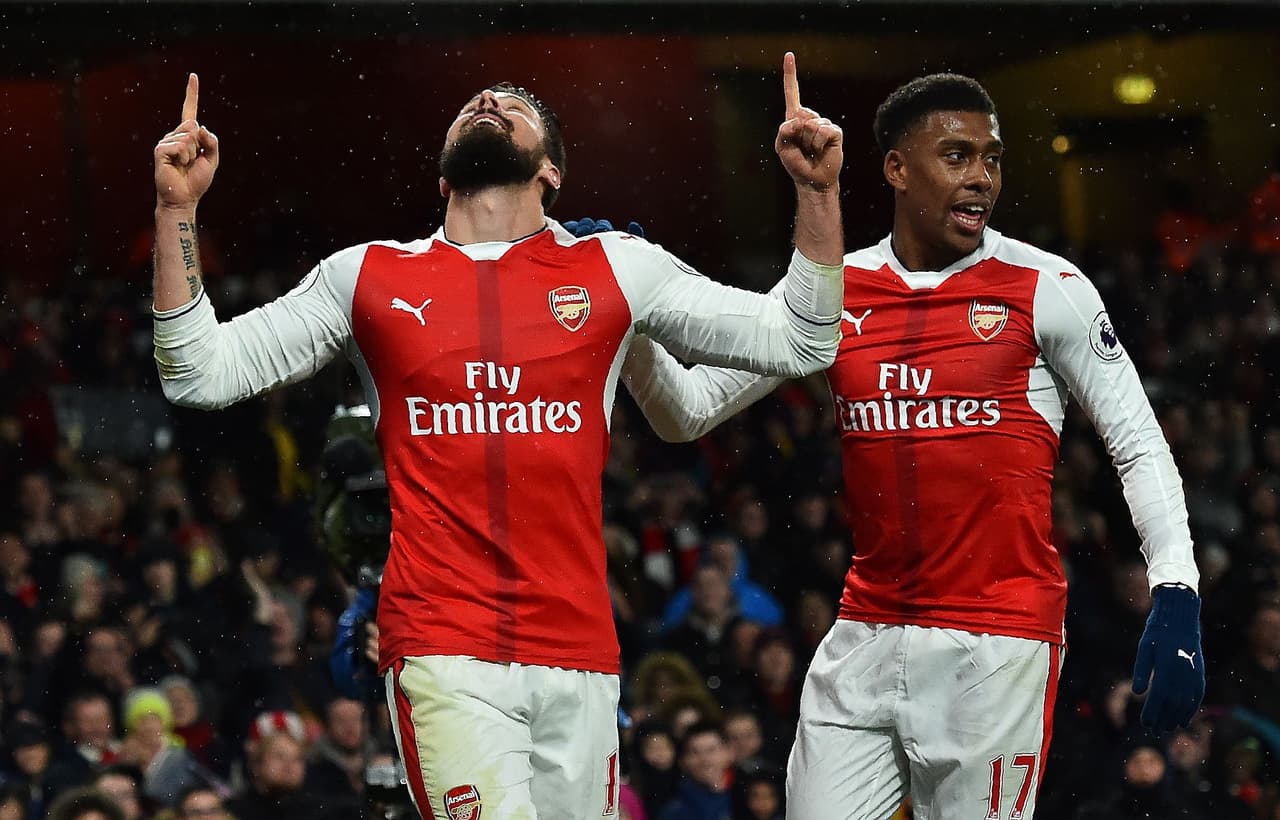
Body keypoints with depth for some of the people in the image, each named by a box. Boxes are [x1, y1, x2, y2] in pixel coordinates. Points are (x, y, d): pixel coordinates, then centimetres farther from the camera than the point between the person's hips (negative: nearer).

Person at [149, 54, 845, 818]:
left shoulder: (616, 267, 11)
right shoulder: (367, 276, 12)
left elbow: (797, 343, 12)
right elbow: (200, 372, 13)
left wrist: (816, 190, 1)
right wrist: (178, 210, 3)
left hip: (578, 653, 2)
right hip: (442, 651, -2)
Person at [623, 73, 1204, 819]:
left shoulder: (1045, 290, -3)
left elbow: (1140, 448, -1)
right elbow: (687, 411, 12)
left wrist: (1176, 597, -13)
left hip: (997, 642, -4)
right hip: (866, 637, 4)